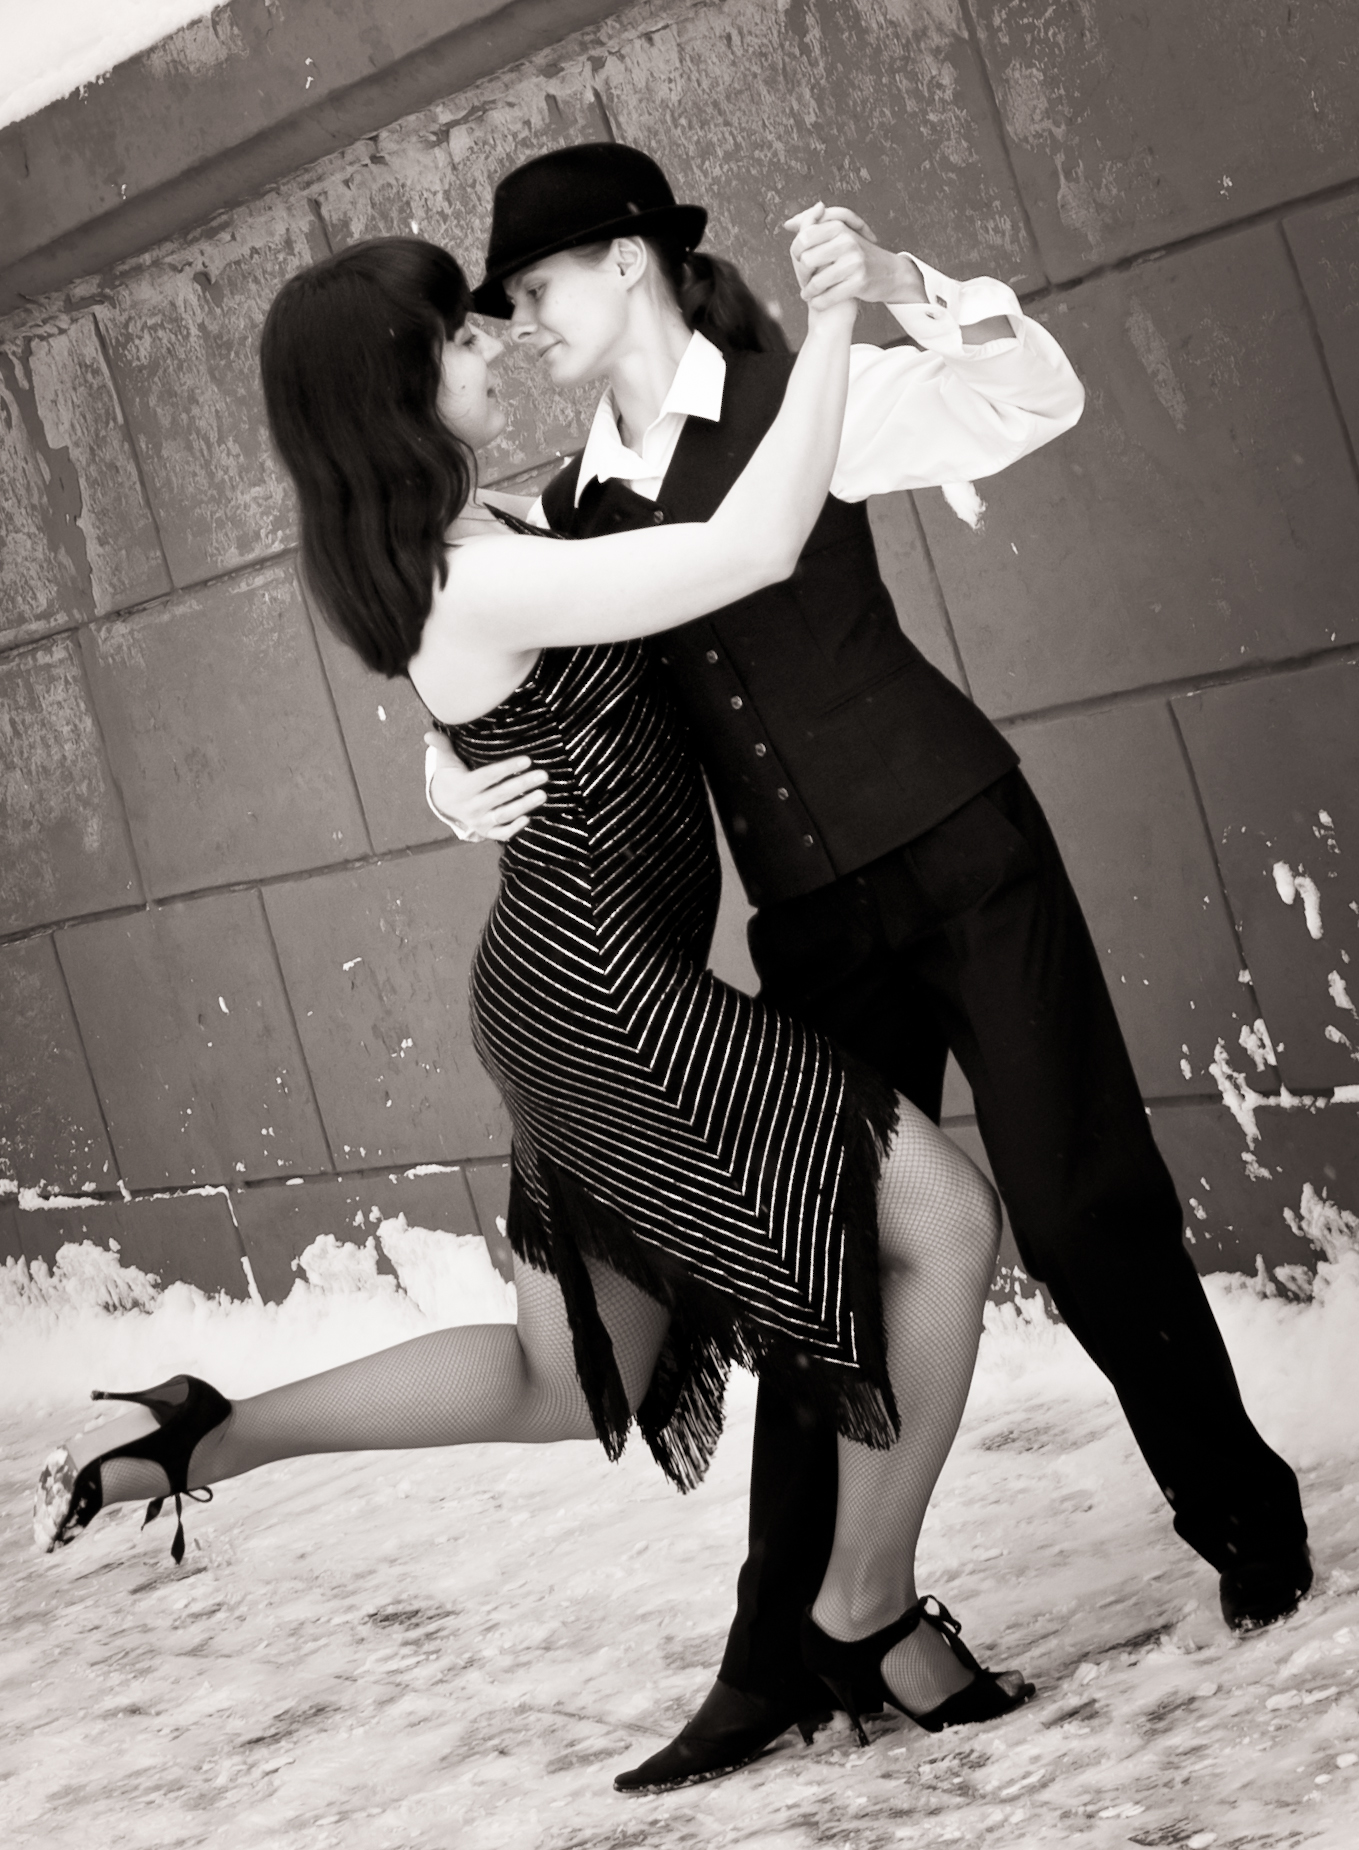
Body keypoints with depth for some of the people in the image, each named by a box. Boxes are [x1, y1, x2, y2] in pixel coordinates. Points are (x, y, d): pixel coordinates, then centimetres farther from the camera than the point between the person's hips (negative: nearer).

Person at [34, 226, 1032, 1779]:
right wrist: (831, 321, -15)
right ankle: (868, 1612, 5)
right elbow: (759, 546, -25)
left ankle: (196, 1440, 20)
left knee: (566, 1384, 19)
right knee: (943, 1220, -7)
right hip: (602, 976, -10)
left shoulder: (442, 548, 11)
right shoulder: (481, 578, -19)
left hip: (567, 990, 10)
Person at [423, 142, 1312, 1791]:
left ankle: (1246, 1518, 19)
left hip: (955, 852, -4)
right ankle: (775, 1660, 12)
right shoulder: (565, 518, 9)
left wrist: (900, 287, -27)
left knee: (1078, 1208, -3)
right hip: (813, 924, 4)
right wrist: (457, 783, -8)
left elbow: (1040, 402, -12)